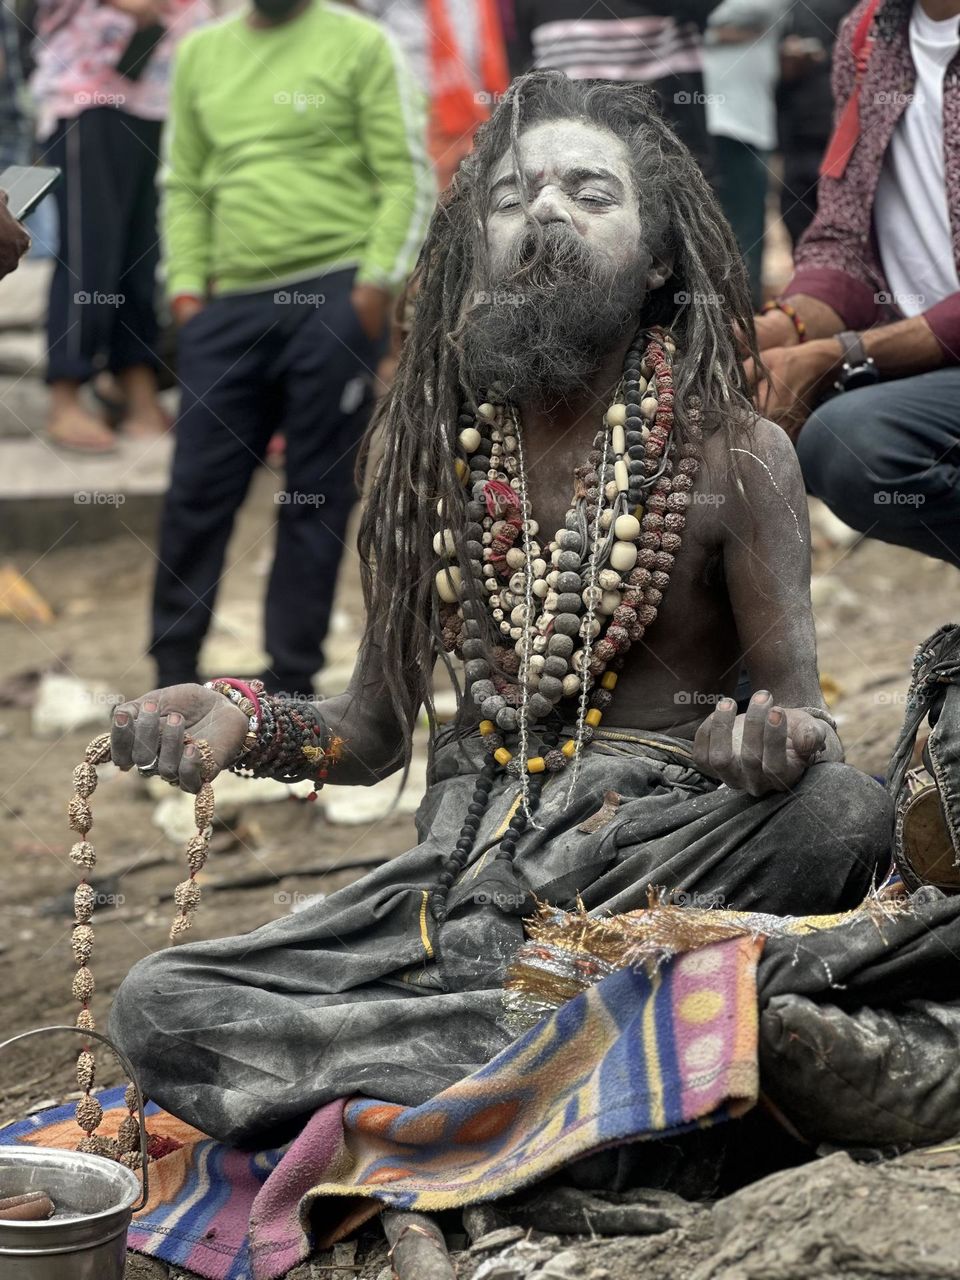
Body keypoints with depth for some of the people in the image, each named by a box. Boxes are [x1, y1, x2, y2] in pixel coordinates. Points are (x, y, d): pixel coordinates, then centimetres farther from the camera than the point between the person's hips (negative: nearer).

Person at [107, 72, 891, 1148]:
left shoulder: (735, 456, 1)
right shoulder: (437, 452, 11)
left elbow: (806, 722, -3)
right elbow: (374, 733, 15)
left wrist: (775, 744, -28)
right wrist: (242, 722, -6)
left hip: (657, 853, -2)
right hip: (467, 861, 3)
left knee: (843, 813, -35)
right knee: (158, 1006, -19)